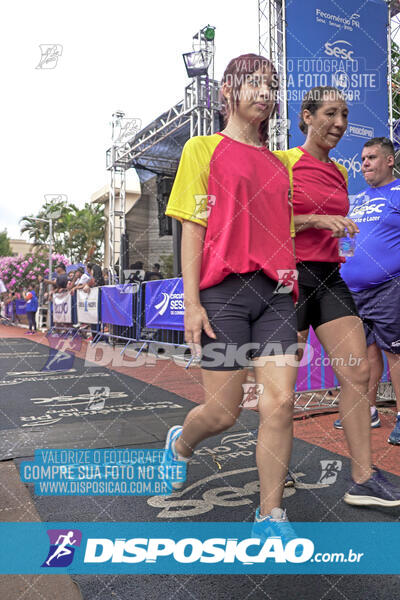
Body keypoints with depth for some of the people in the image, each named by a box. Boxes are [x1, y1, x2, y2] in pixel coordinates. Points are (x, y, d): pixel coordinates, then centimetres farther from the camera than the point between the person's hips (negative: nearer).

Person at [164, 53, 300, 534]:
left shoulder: (277, 164, 21)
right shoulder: (203, 148, 6)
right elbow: (192, 228, -2)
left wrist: (290, 277, 12)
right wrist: (191, 302, -9)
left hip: (275, 293, 5)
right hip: (223, 291, -4)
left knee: (280, 403, -4)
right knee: (224, 410, 1)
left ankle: (270, 516, 12)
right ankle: (179, 444, 36)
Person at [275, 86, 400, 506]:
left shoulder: (339, 172, 17)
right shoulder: (285, 162, -4)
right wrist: (316, 220, -17)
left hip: (330, 276, 7)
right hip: (293, 274, -7)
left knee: (358, 371, -1)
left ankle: (363, 479, 8)